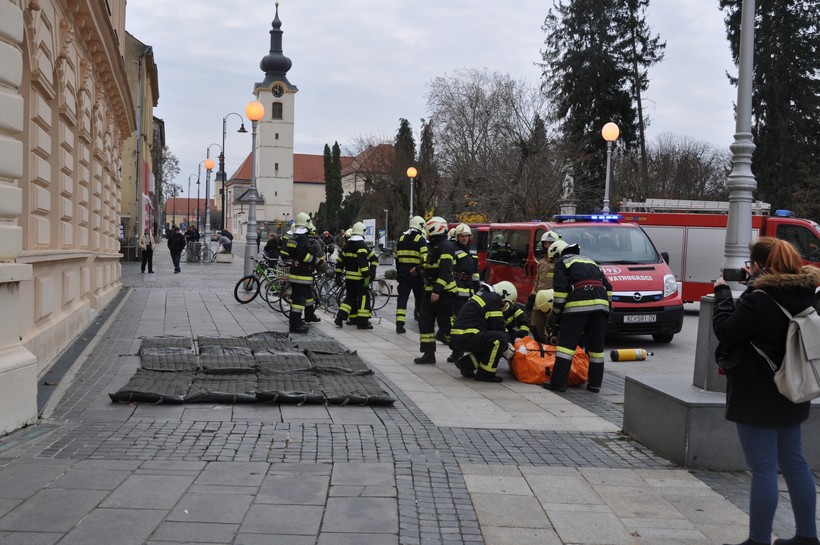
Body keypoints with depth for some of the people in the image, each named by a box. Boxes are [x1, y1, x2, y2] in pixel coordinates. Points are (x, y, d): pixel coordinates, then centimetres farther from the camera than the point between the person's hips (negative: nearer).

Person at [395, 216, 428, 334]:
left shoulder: (401, 238, 12)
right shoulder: (420, 239, -6)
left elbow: (396, 257, 16)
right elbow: (425, 257, -19)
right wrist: (420, 268, -17)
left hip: (403, 272, 4)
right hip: (416, 273, -4)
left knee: (402, 297, 2)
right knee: (420, 297, 11)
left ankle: (399, 324, -8)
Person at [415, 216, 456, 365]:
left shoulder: (445, 246, -15)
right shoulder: (434, 246, 17)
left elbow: (445, 271, -23)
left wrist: (437, 291, -27)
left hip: (443, 292, -10)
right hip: (431, 291, 10)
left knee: (446, 323, -2)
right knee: (425, 322, 5)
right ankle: (429, 354, 6)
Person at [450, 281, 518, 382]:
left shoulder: (484, 295, 22)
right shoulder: (492, 300, -9)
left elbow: (499, 325, 26)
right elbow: (498, 327, -8)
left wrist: (508, 344, 21)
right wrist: (505, 350, 3)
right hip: (466, 338, -10)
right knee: (499, 338, -18)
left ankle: (466, 364, 15)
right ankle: (485, 374, -12)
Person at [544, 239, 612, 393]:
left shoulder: (562, 262, 12)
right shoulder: (590, 261, 32)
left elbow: (561, 289, -2)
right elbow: (608, 286, 25)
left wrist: (555, 314, 0)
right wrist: (607, 306, 25)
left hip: (578, 305, -6)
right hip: (600, 304, 6)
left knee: (566, 343, -3)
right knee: (596, 346, 11)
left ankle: (558, 382, -7)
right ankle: (595, 384, 13)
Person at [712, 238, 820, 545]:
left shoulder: (758, 300, -21)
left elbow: (725, 330, -13)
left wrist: (722, 292, -3)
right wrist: (755, 284, 15)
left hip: (758, 398, -8)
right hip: (791, 393, 8)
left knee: (763, 468, -2)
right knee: (794, 462, 18)